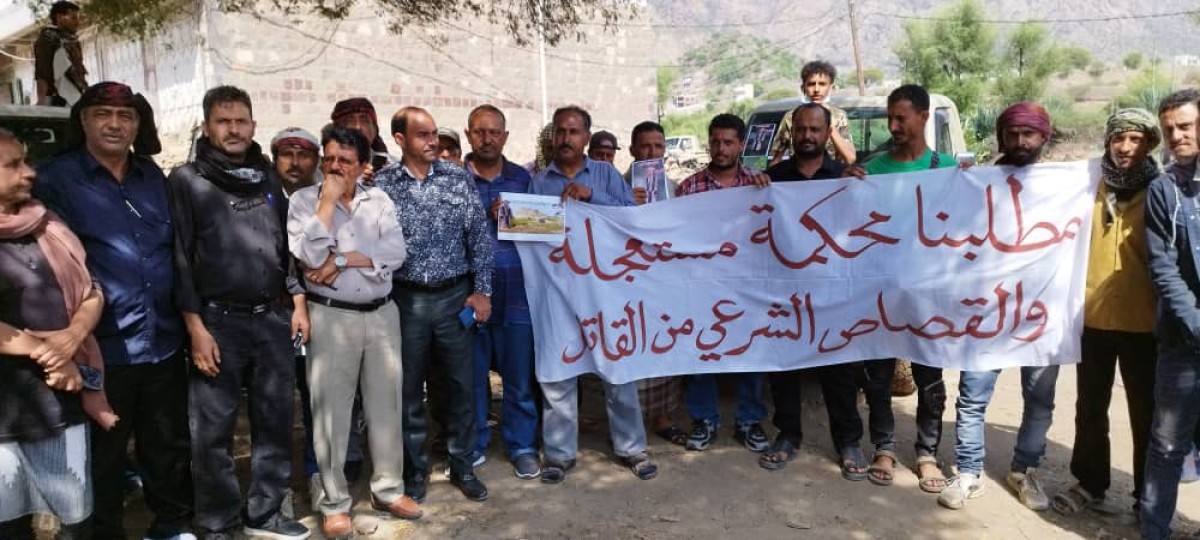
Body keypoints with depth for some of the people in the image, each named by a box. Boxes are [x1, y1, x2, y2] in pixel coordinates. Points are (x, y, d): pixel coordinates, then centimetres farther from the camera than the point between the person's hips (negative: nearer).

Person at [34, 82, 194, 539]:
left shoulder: (153, 176, 11)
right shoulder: (56, 180, -3)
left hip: (164, 340, 5)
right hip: (104, 346, -4)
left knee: (169, 443, 16)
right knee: (103, 453, 9)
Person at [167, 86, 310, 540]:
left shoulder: (268, 178, 13)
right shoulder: (186, 181, -1)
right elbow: (179, 257, -6)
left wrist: (297, 302, 9)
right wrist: (195, 327, -12)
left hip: (273, 318, 4)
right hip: (217, 321, -4)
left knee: (274, 420, 10)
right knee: (213, 430, 4)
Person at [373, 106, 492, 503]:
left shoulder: (458, 177, 1)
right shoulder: (381, 184, -3)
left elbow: (479, 236, 2)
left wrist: (482, 290, -1)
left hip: (455, 295, 1)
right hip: (406, 299, -1)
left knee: (461, 385, 8)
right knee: (409, 389, 10)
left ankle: (463, 467, 25)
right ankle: (415, 470, 26)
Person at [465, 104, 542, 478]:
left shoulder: (522, 178, 9)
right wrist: (489, 217, -13)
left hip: (515, 293, 1)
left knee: (520, 377, 7)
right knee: (471, 376, 10)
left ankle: (522, 445, 24)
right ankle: (472, 445, 27)